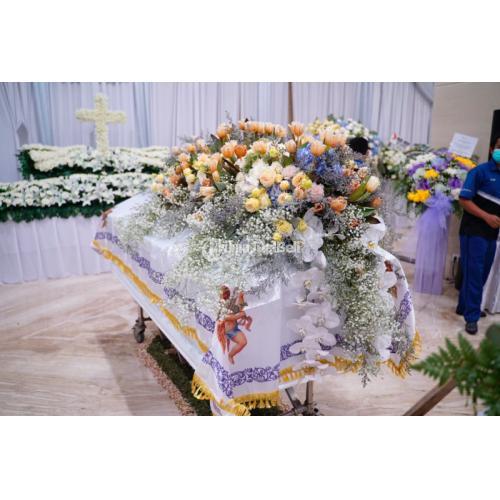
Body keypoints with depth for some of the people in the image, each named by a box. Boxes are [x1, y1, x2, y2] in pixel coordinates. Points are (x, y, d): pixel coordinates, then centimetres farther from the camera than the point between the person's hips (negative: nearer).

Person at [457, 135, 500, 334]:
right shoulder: (480, 172, -8)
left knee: (482, 273, 13)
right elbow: (464, 200, -13)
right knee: (473, 273, -4)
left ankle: (464, 306, 28)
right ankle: (471, 317, 3)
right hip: (474, 230, -7)